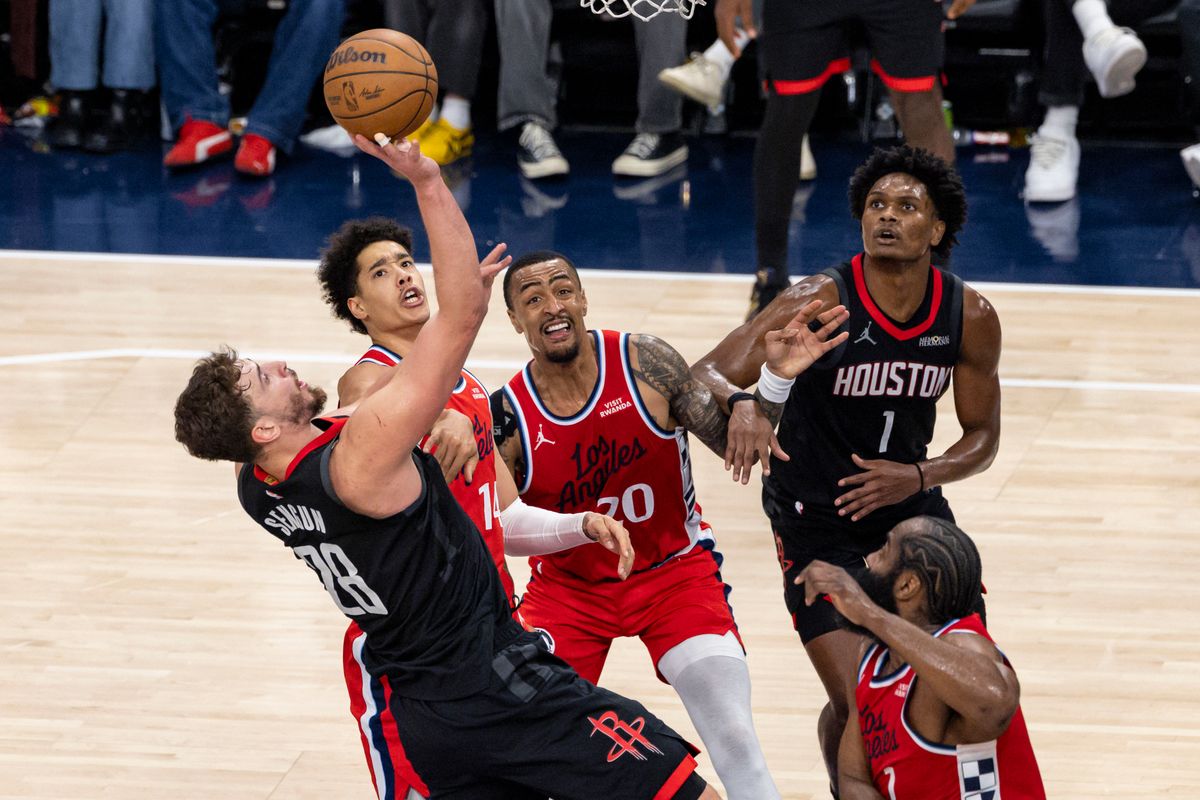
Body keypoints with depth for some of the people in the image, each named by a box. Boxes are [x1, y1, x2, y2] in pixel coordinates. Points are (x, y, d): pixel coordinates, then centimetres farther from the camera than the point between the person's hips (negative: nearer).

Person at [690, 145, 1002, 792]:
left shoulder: (970, 319, -10)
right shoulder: (821, 302, -22)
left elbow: (982, 437, 3)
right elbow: (703, 375, -24)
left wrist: (918, 478, -16)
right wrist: (739, 405, -47)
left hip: (908, 499, 4)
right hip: (816, 521, -4)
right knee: (857, 703, -12)